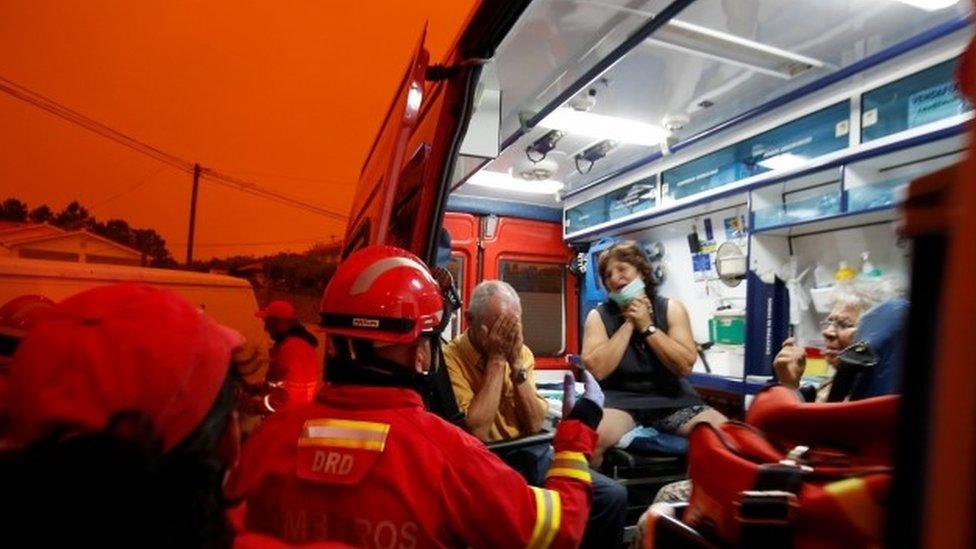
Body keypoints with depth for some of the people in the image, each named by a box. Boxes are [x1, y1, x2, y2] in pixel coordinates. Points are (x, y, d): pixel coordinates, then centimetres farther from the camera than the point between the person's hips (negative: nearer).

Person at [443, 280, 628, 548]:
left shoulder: (521, 352, 4)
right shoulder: (450, 358, -12)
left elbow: (534, 425, -2)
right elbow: (476, 432, -21)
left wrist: (515, 363, -13)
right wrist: (497, 359, -20)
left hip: (531, 453, 5)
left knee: (614, 495, -9)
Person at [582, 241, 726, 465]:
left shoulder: (671, 309, 4)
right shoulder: (598, 316, 0)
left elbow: (685, 366, -7)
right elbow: (597, 370, -14)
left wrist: (647, 326, -12)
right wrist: (628, 324, -12)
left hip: (669, 398, 3)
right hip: (620, 399, -2)